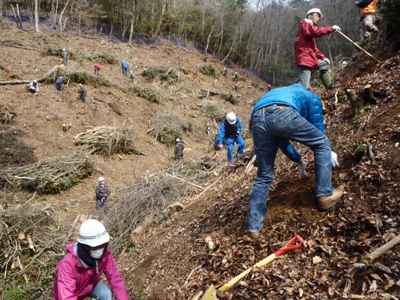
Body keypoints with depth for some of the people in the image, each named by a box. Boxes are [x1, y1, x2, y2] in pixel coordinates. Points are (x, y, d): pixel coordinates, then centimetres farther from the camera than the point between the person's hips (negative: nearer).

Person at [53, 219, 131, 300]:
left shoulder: (104, 254, -28)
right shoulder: (67, 264, -40)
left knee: (106, 293, -23)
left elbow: (115, 279, -24)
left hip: (90, 285, 3)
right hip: (71, 293, -3)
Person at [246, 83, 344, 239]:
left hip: (257, 119, 6)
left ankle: (254, 225, 19)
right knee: (322, 143, 19)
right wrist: (329, 154, 47)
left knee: (264, 176, 19)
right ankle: (325, 195, 17)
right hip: (282, 114, -5)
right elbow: (318, 130, 31)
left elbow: (282, 140, 48)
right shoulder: (311, 97, 33)